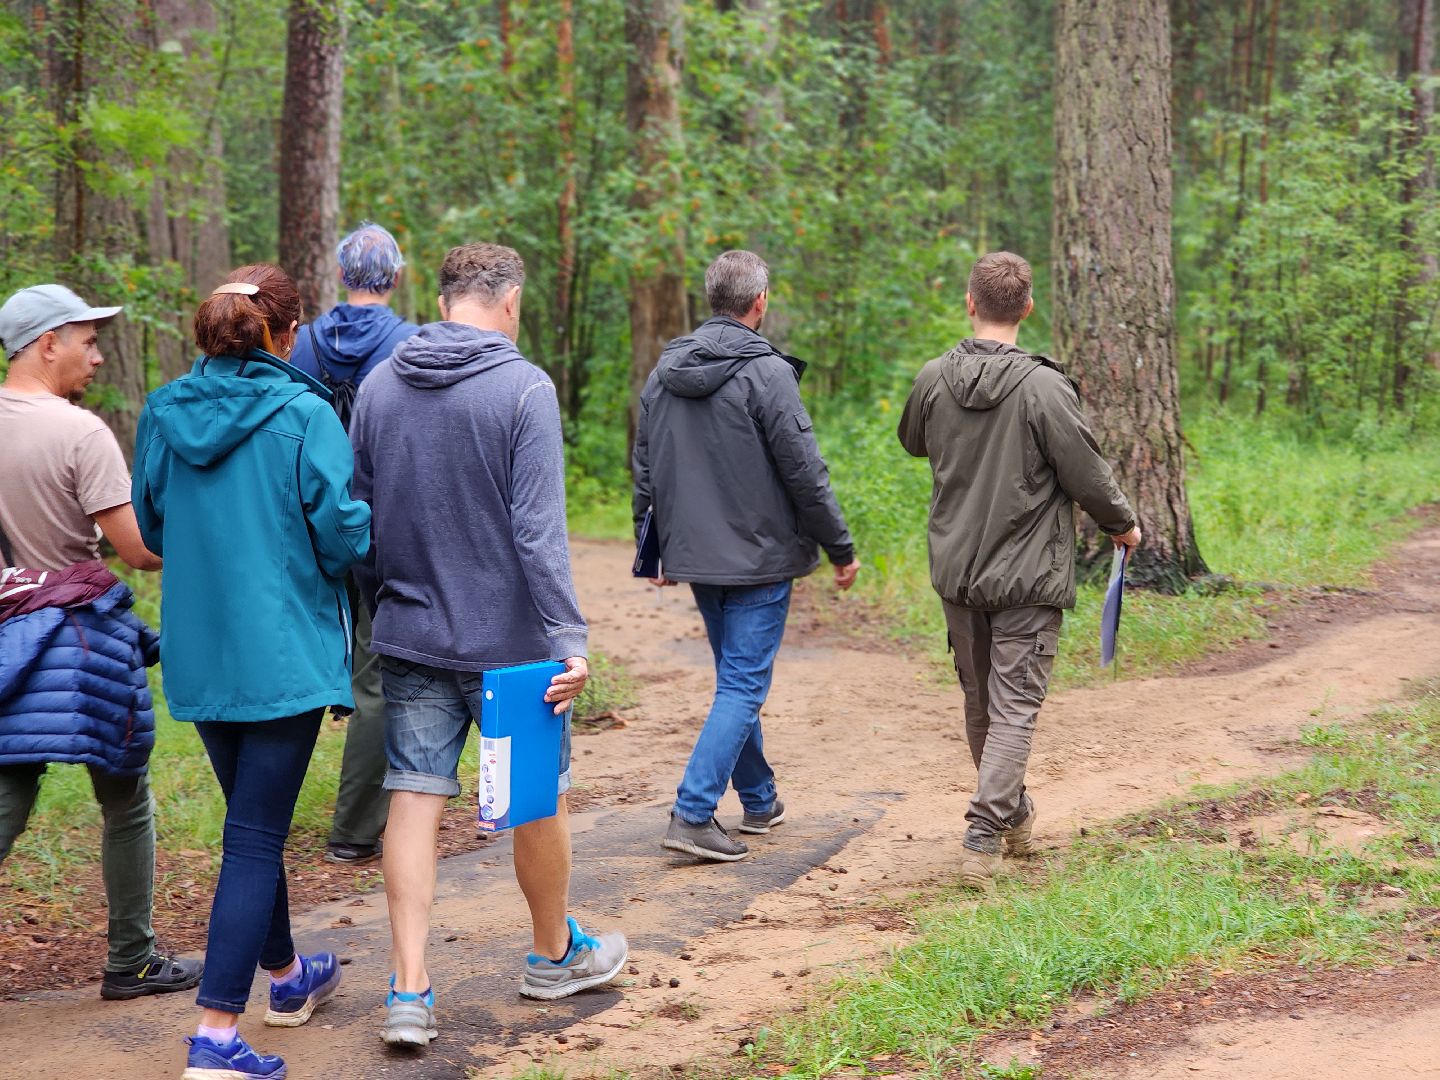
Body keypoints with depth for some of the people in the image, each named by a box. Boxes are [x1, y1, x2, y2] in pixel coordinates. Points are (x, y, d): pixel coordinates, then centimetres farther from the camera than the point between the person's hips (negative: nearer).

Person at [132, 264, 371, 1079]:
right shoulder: (303, 415, -14)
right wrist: (376, 532, 7)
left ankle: (288, 978, 40)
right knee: (256, 837, -3)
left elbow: (150, 529, 12)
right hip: (283, 653, -6)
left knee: (254, 821, 22)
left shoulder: (164, 416, 2)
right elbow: (343, 530, -14)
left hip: (199, 655, 6)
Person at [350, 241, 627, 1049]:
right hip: (508, 638, -4)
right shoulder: (524, 388, -13)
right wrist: (569, 639, -16)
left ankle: (410, 989, -2)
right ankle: (555, 955, 32)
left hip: (410, 637, 4)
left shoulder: (379, 385, 5)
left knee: (415, 800, 4)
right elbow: (539, 530, -18)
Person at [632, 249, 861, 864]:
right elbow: (804, 473, -14)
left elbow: (645, 470, 14)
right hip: (758, 558, -7)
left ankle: (760, 801, 30)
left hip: (695, 556, 7)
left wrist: (654, 551, 23)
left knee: (737, 678, 20)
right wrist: (841, 549, -4)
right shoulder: (766, 372, -15)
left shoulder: (665, 370, 7)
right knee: (743, 685, -4)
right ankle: (692, 814, -12)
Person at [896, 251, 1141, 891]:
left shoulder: (934, 380, -3)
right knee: (1014, 707, -1)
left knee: (980, 702, 18)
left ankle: (1012, 818, 33)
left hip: (956, 571, 5)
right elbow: (1087, 478, -12)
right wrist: (1123, 524, 7)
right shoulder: (1044, 387, -18)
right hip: (1027, 575, -5)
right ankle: (984, 838, -12)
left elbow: (913, 442, 18)